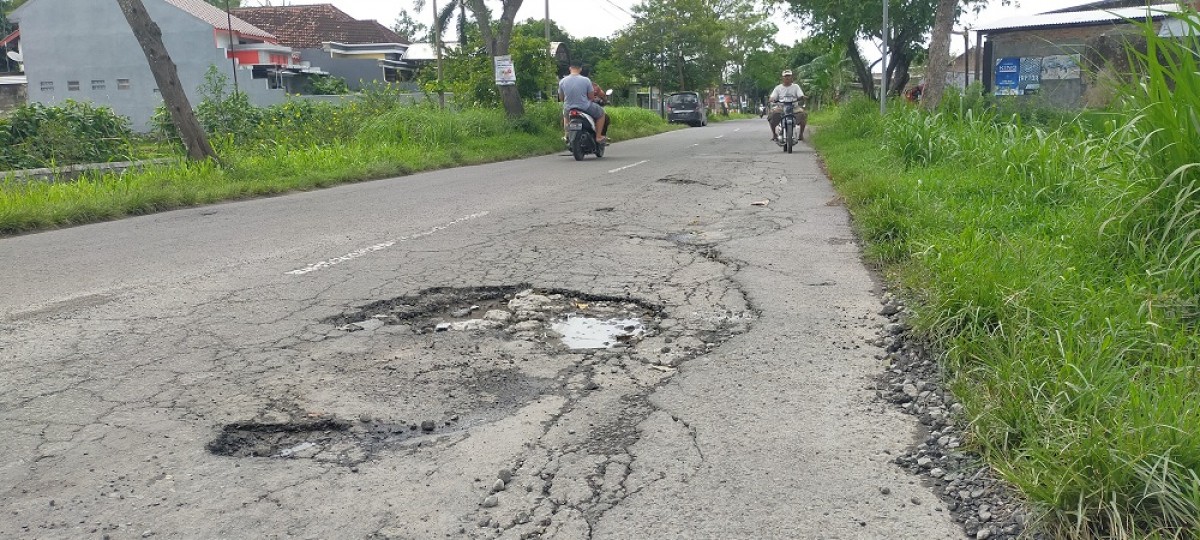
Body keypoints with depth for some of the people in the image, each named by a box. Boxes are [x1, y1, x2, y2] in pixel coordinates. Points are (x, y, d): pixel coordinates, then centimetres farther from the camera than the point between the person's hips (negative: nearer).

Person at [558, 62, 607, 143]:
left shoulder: (562, 81, -7)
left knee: (564, 114, 39)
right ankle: (598, 136, 16)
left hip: (569, 109, 3)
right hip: (585, 108, -3)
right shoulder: (586, 80, -14)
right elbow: (591, 97, -6)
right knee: (601, 112, 22)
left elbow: (561, 97, 5)